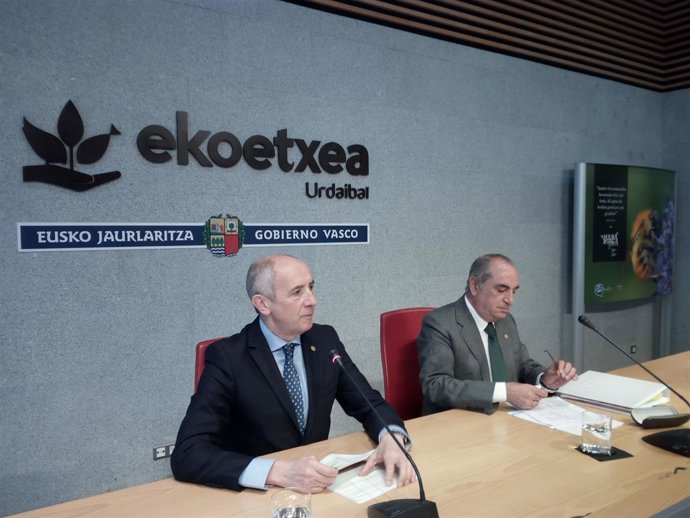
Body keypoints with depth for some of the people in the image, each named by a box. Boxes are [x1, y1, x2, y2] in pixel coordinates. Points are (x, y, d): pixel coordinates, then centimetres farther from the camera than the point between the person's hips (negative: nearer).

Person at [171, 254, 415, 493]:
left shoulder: (325, 340, -4)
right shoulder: (227, 357, -17)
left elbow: (370, 404, 2)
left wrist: (391, 439, -19)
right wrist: (278, 471, -34)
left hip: (318, 486, 3)